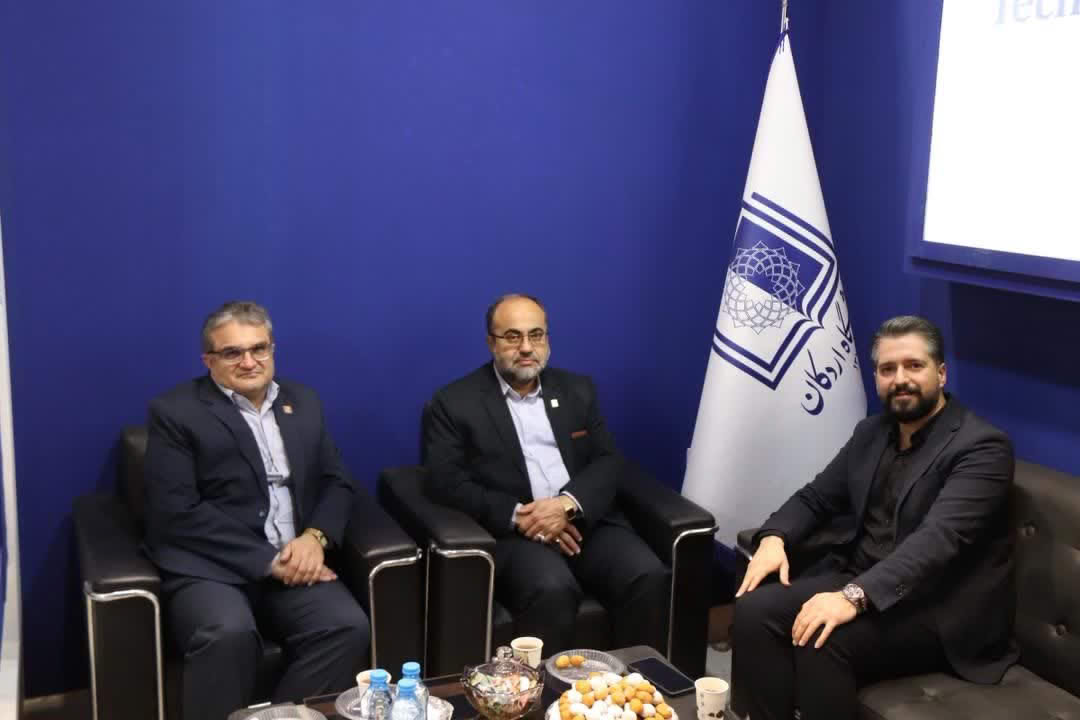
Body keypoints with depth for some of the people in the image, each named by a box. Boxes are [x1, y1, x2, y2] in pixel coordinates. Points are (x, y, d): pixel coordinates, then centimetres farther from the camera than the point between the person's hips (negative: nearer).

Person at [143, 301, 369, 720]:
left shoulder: (303, 403, 16)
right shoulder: (175, 412, 0)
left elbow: (336, 482, 15)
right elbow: (178, 512, -9)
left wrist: (315, 537, -8)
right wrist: (268, 560, -15)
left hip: (294, 563, 4)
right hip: (209, 568, -4)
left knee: (348, 627, -23)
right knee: (229, 635, -35)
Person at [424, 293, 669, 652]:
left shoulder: (578, 390, 15)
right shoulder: (455, 403, 4)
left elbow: (607, 462, 8)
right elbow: (448, 484, -5)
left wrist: (568, 504, -13)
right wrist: (519, 516, -16)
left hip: (586, 521, 4)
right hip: (512, 531, -4)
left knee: (649, 578, -22)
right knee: (552, 590, -33)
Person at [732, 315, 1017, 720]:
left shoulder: (981, 446, -12)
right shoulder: (871, 433, 12)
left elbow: (938, 538, -26)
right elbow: (816, 498, 17)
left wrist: (854, 596, -38)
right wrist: (774, 538, -7)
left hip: (936, 609, -6)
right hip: (856, 581, 7)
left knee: (821, 641, -31)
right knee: (754, 610, -18)